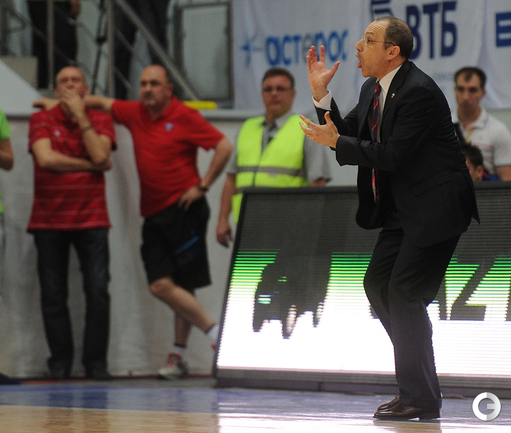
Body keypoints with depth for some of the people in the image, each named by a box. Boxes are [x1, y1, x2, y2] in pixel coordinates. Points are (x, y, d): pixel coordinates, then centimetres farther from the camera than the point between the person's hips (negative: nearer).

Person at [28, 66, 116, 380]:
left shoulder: (100, 120, 7)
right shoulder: (42, 120, 4)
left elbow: (100, 155, -11)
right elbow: (45, 158, -12)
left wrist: (81, 116, -8)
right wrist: (90, 165, -6)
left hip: (91, 218, 0)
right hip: (49, 220, 0)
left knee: (98, 291, -7)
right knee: (53, 294, 1)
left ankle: (96, 361, 2)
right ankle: (60, 361, 11)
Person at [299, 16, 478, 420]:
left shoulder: (418, 92, -20)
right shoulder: (373, 90, 10)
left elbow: (393, 155, -23)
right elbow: (345, 132, 13)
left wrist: (336, 142, -18)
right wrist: (321, 94, 1)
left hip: (435, 206, -10)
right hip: (403, 210, 10)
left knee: (404, 293, -12)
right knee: (378, 284, 10)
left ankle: (421, 399, -5)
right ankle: (417, 383, 19)